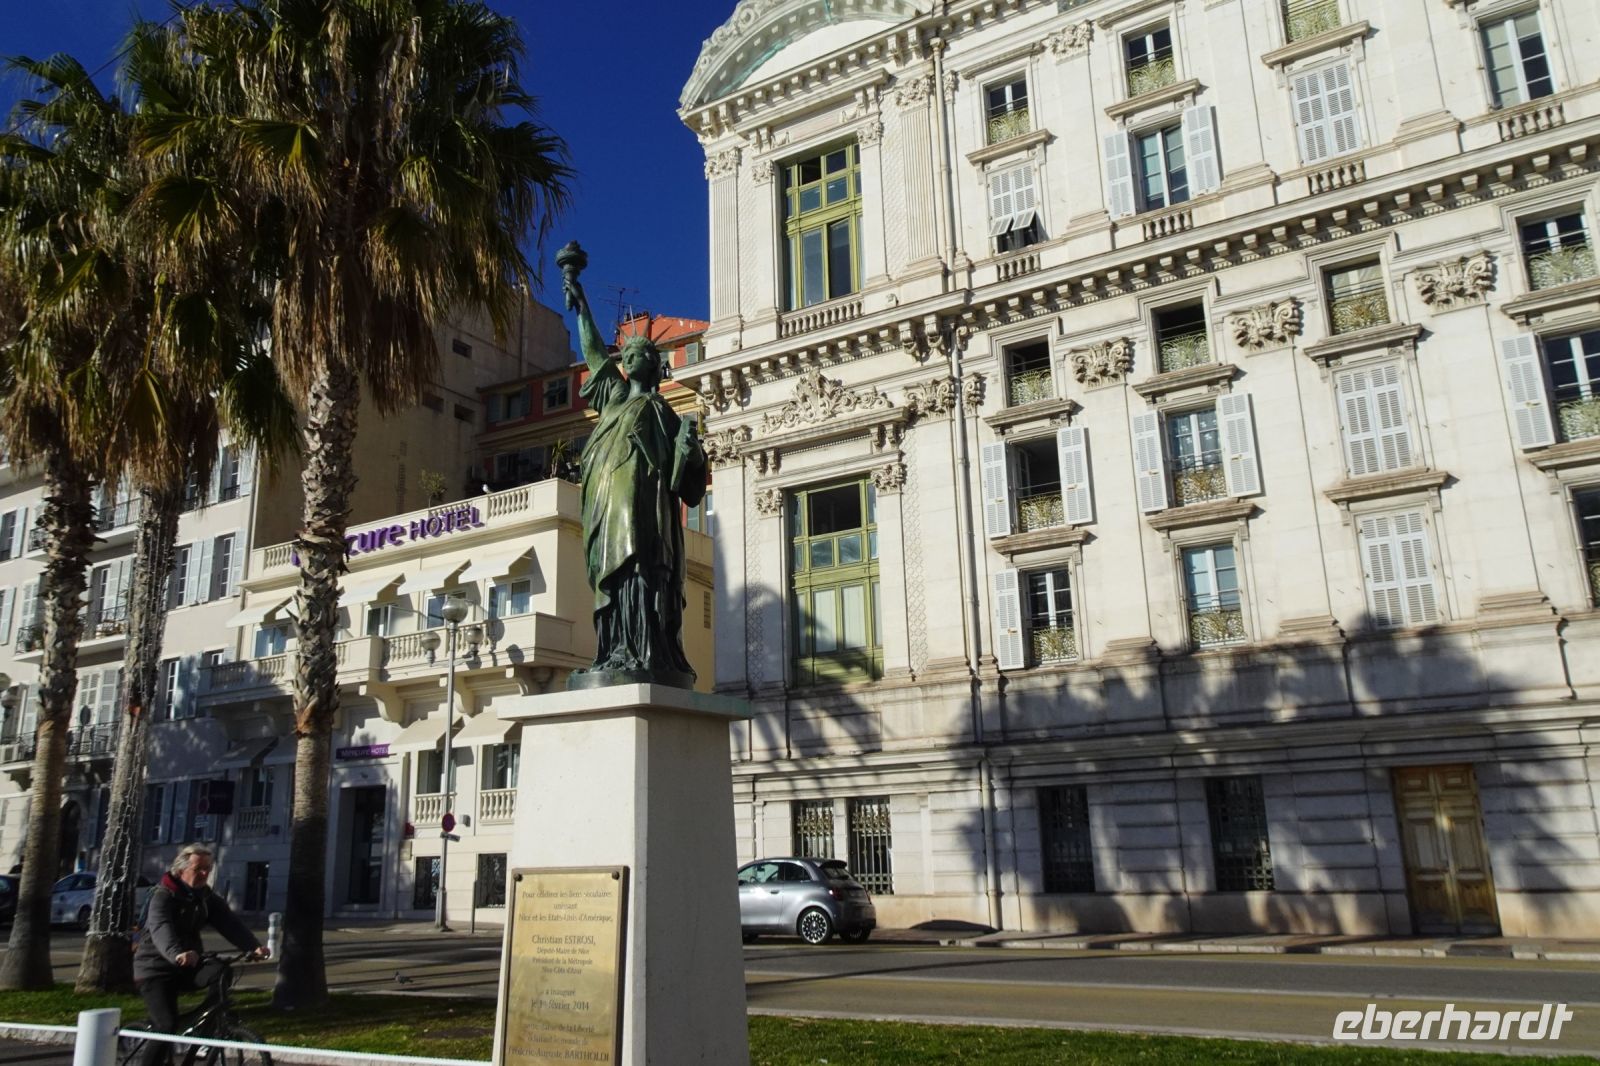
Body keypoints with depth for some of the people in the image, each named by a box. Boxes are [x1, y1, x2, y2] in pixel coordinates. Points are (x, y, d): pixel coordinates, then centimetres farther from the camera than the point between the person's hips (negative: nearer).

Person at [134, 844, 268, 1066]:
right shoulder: (163, 896, -16)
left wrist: (253, 946, -30)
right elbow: (161, 929, -36)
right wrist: (177, 953, -58)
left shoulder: (207, 898, 2)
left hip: (188, 966, 5)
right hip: (156, 968, -5)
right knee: (167, 1026, -19)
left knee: (220, 971, -24)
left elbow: (229, 923, -11)